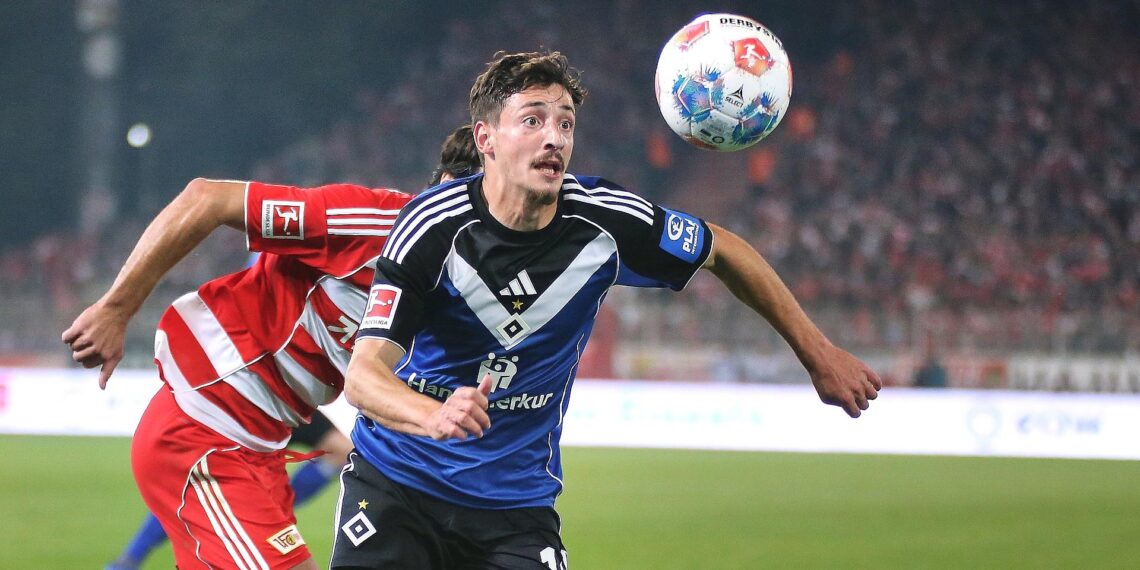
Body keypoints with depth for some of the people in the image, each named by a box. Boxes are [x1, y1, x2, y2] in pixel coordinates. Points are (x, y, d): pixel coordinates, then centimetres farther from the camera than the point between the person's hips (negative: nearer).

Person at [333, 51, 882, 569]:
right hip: (395, 482, -2)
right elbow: (363, 373, -24)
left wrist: (817, 352, 9)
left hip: (517, 501, 2)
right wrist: (435, 416, -45)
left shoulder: (604, 220, -11)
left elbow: (723, 251, 8)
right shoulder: (432, 225, -19)